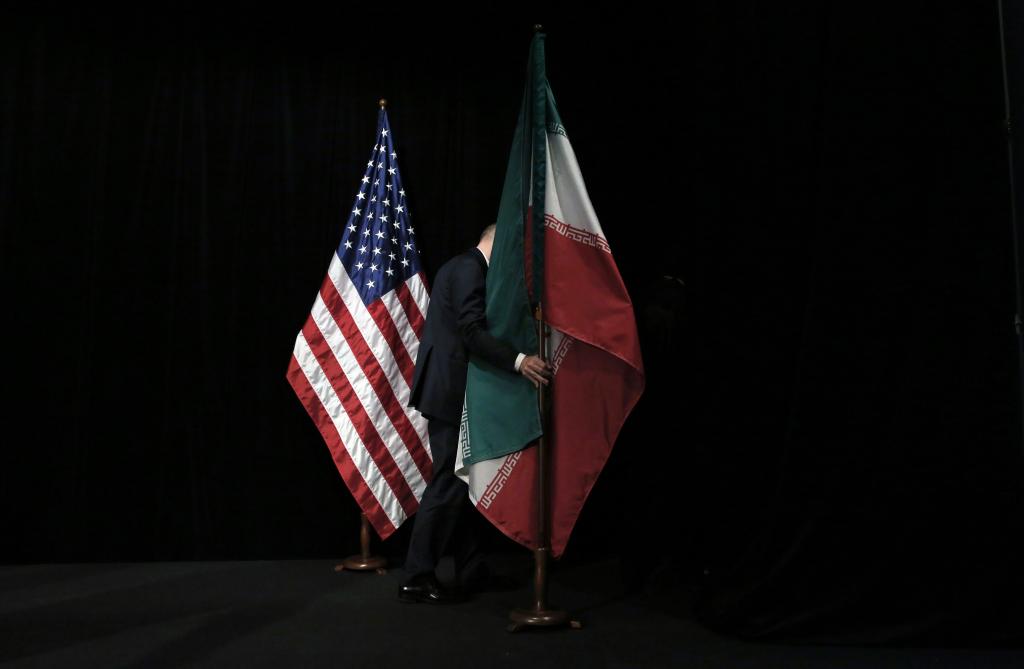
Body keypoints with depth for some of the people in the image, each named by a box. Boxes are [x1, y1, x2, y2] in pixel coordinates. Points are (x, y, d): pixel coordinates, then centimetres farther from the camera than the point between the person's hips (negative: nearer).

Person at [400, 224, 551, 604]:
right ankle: (417, 579, 1)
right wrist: (518, 361, -33)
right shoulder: (470, 269, -12)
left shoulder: (461, 267, 20)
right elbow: (473, 331, -25)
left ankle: (472, 571, 24)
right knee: (448, 485, -6)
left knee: (455, 483, 14)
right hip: (452, 393, -11)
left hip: (446, 390, 11)